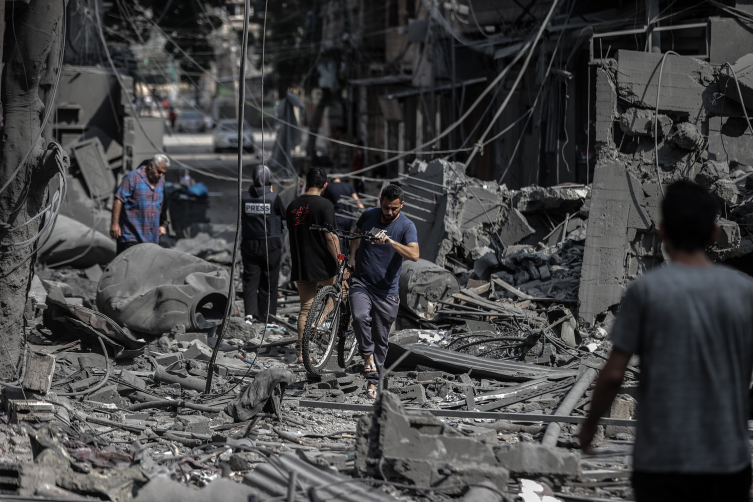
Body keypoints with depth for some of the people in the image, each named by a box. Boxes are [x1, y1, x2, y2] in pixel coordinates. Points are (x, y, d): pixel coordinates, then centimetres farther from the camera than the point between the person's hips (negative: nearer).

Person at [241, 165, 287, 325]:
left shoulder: (245, 197, -5)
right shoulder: (274, 198, -12)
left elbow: (241, 217, 4)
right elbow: (285, 215, 1)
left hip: (249, 244, 2)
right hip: (271, 245, -2)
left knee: (250, 279, 5)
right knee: (269, 280, 9)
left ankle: (250, 312, -9)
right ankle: (266, 314, 15)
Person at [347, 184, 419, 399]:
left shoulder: (406, 226, -8)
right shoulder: (369, 215, 1)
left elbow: (414, 255, -25)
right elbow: (357, 233, 23)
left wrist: (390, 241, -35)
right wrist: (352, 257, 14)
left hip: (386, 290, -1)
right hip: (361, 282, 1)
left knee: (381, 338, 5)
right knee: (360, 316, -29)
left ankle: (372, 382, 19)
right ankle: (368, 354, -6)